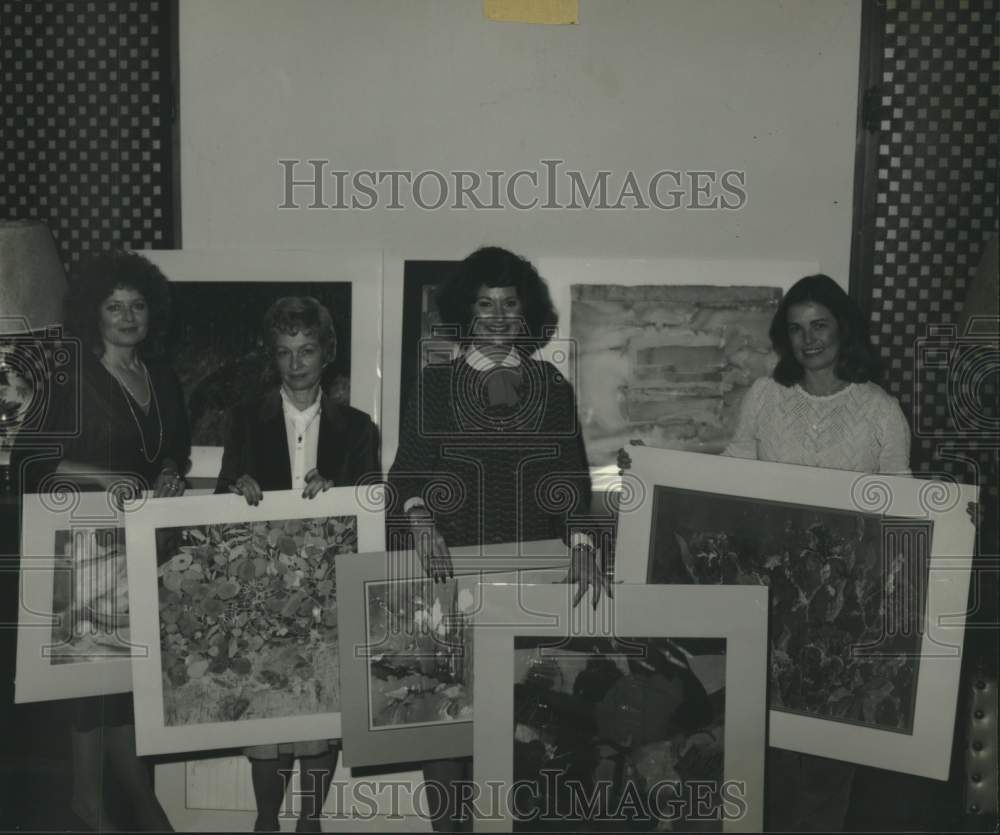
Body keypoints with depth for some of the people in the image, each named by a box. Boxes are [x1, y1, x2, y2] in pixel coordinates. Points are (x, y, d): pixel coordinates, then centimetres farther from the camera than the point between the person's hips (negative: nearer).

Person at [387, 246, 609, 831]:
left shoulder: (552, 386, 8)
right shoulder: (437, 384, 5)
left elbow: (571, 474, 3)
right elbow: (408, 469, -2)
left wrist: (582, 543, -12)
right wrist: (419, 518, -22)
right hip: (453, 567, -1)